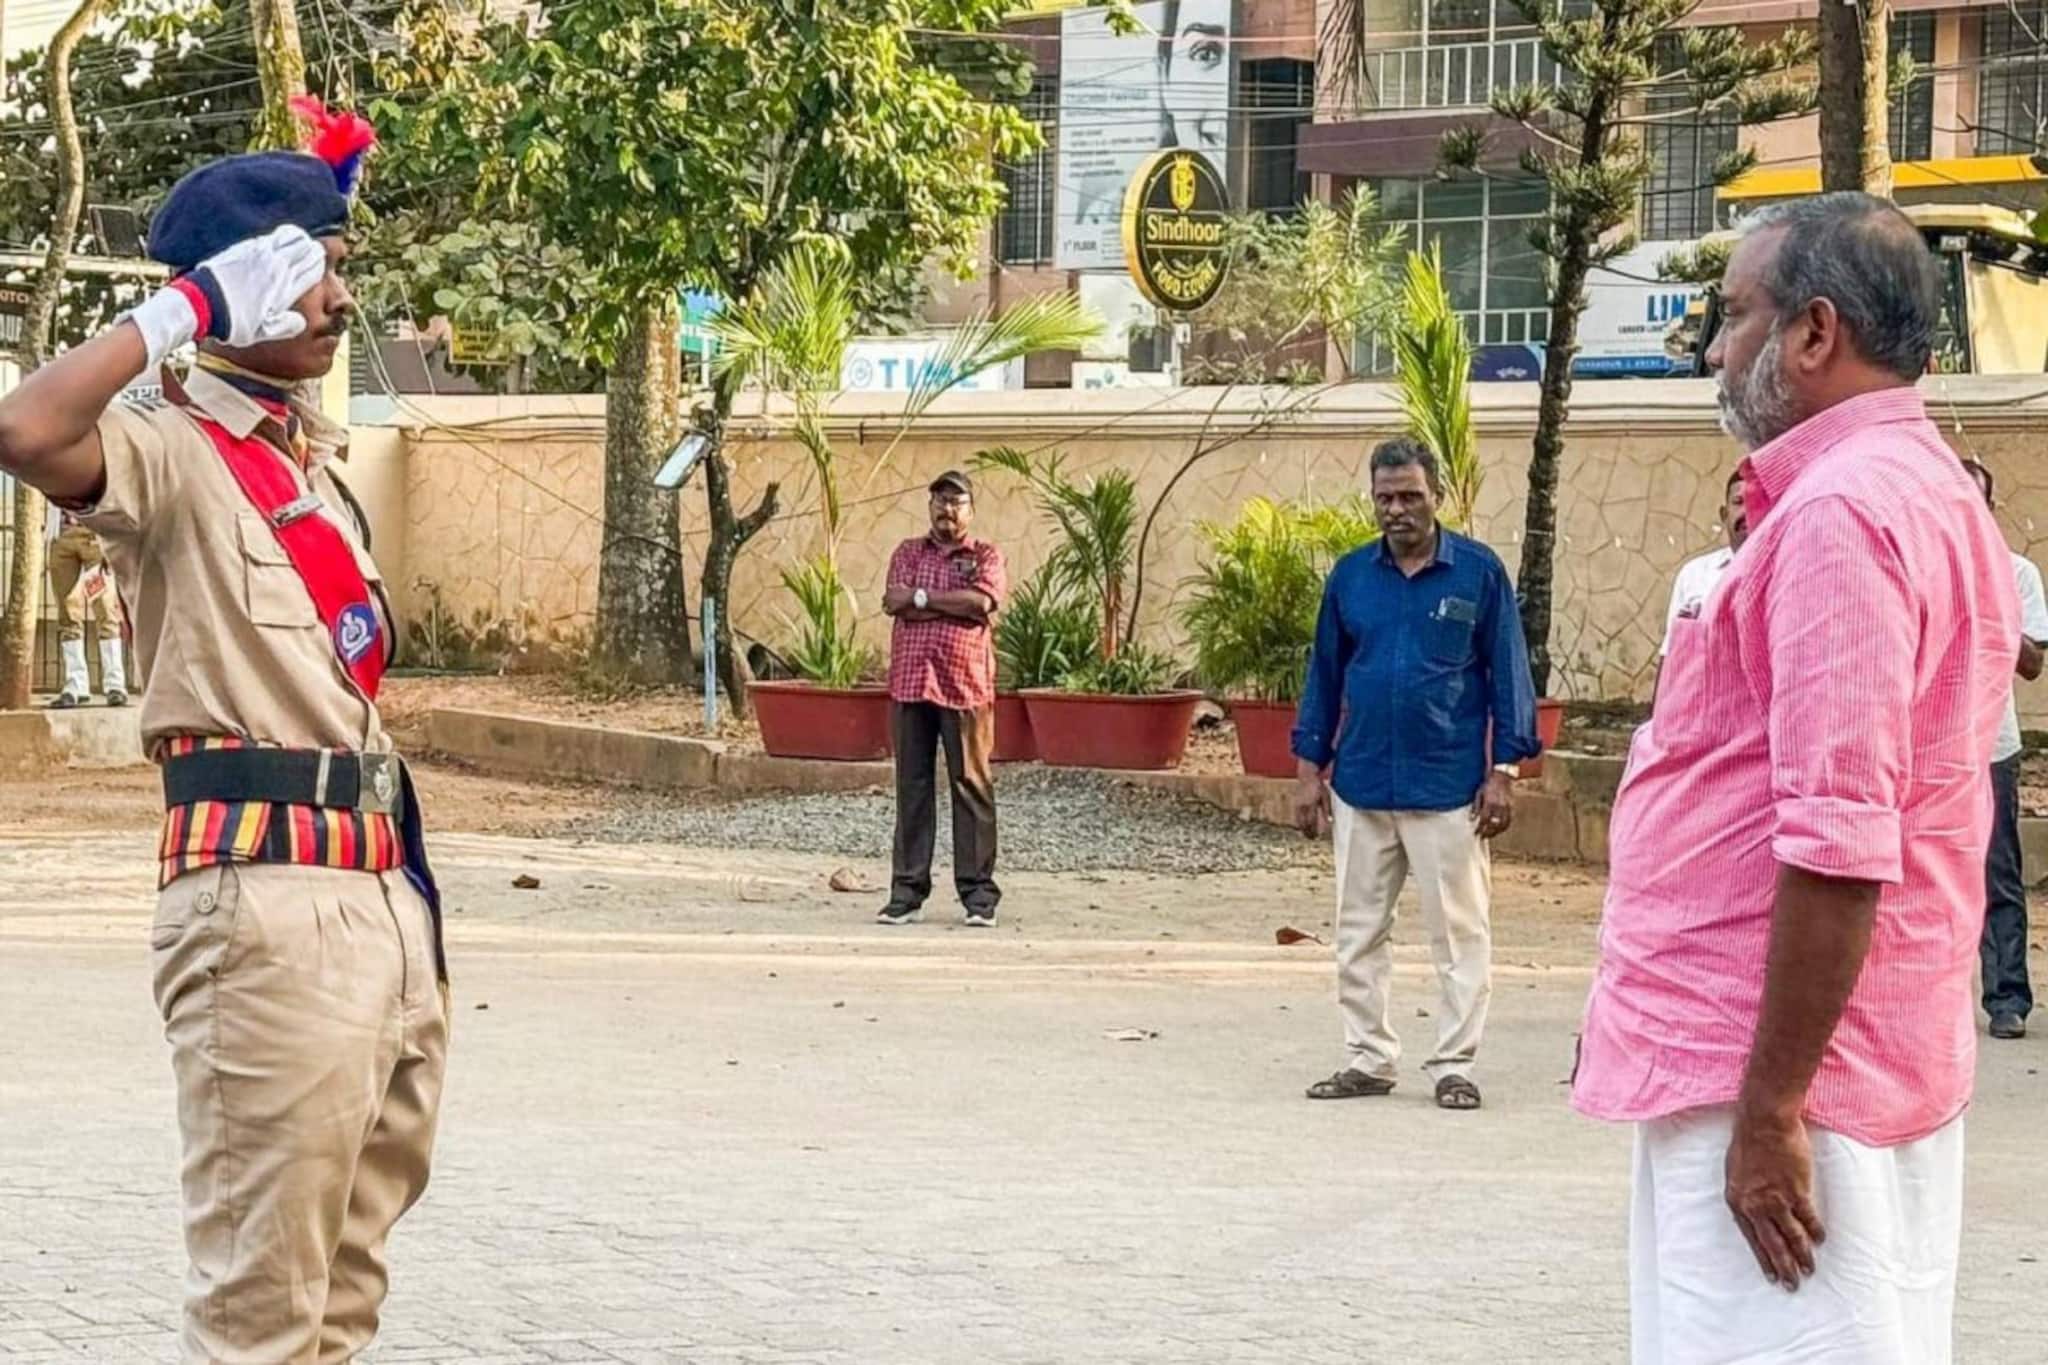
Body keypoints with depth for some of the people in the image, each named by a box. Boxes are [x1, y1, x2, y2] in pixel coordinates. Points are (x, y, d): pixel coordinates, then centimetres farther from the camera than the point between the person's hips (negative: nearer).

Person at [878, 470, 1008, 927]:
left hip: (965, 688, -2)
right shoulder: (908, 552, 15)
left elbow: (981, 602, -11)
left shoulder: (986, 557, 8)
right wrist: (955, 605, -7)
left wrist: (922, 597, -6)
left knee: (971, 786, -2)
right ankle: (907, 891, 7)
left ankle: (978, 894, 1)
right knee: (912, 787, 4)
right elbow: (894, 601, -3)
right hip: (910, 684, 2)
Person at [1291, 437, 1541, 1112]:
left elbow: (1507, 674, 1)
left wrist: (1504, 771, -5)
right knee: (1360, 931, 8)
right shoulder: (1351, 575, 7)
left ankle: (1454, 1063, 8)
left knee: (1459, 931, 1)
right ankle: (1368, 1057, 18)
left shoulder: (1478, 573, -2)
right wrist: (1310, 769, 9)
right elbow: (1325, 675, 13)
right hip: (1362, 786, 4)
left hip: (1449, 788, -3)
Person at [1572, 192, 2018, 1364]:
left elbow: (1839, 844, -24)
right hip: (1889, 1063, 10)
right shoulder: (1936, 495, 15)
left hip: (1787, 1065, -10)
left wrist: (1770, 1107, -22)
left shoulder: (1839, 512, -18)